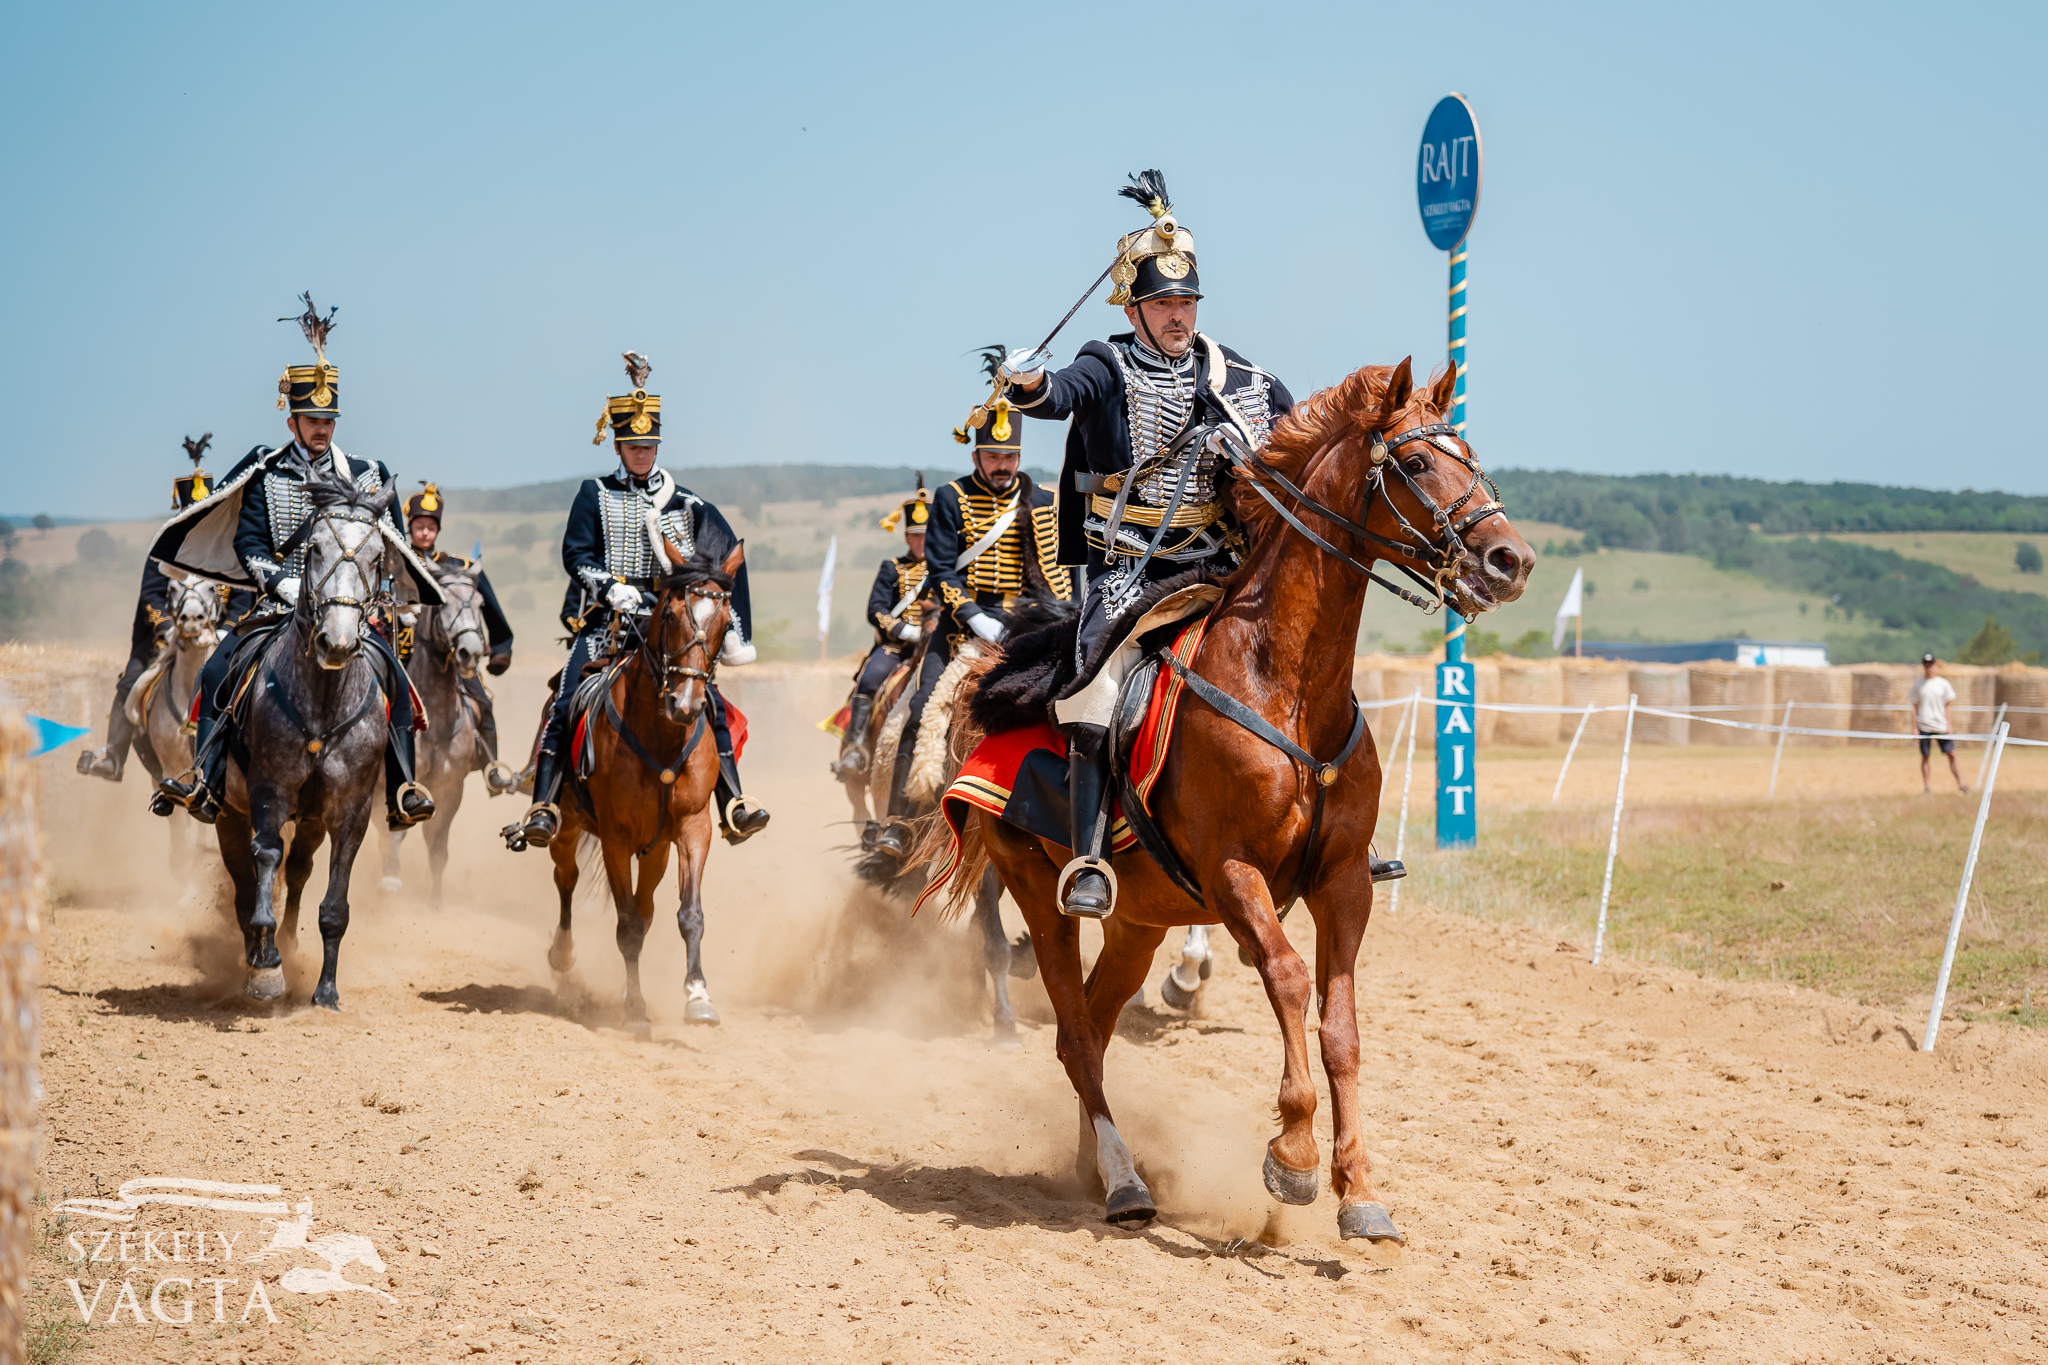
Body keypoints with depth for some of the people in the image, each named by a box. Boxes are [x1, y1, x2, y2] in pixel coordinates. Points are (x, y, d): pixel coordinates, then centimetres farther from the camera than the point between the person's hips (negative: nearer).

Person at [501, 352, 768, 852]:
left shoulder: (683, 503, 12)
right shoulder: (594, 495, 8)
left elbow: (713, 561, 15)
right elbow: (575, 554, 0)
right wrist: (610, 586, -17)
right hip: (605, 619, -1)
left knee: (707, 699, -14)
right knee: (564, 701, -18)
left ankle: (732, 806, -13)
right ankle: (542, 809, -19)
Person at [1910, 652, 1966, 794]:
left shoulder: (1943, 684, 6)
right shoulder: (1918, 685, 4)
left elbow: (1946, 706, 9)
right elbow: (1914, 708, 6)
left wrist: (1948, 726, 3)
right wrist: (1914, 728, 1)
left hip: (1941, 727, 1)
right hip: (1924, 727, -1)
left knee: (1951, 755, -5)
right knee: (1925, 756, 1)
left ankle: (1960, 784, -6)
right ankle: (1926, 785, 8)